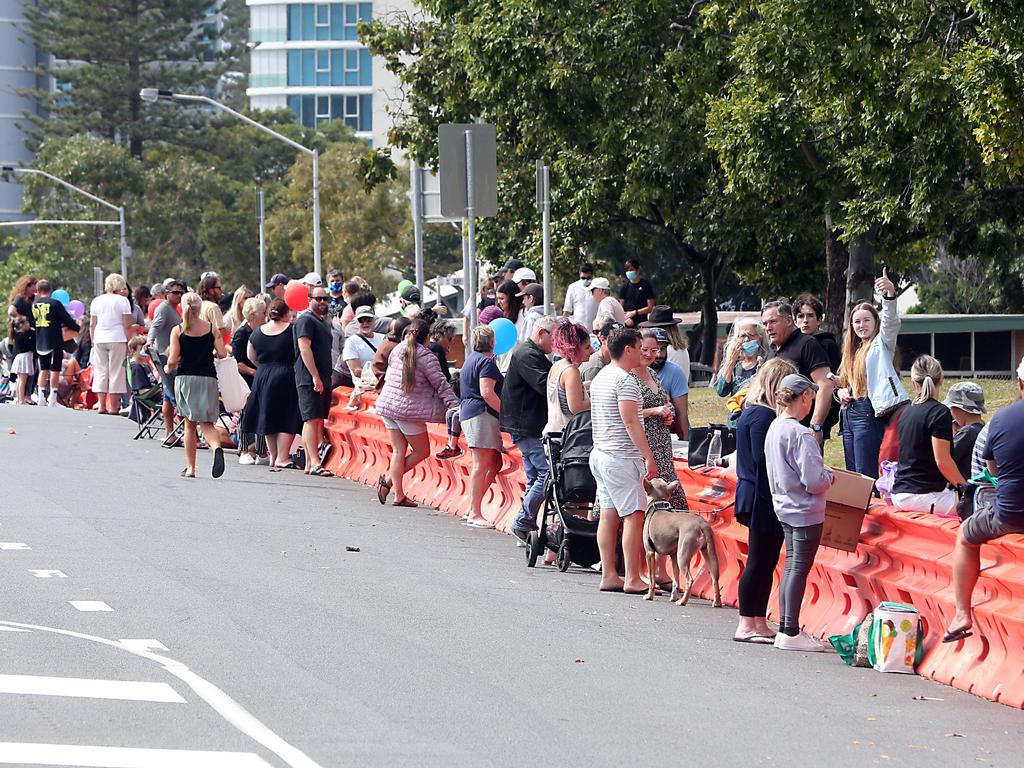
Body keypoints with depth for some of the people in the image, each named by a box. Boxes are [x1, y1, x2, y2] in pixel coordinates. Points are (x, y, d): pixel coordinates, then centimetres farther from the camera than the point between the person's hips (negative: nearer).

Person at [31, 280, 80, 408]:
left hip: (39, 343, 5)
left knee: (43, 370, 13)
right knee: (55, 370, 0)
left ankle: (42, 398, 10)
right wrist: (78, 328, 7)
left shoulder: (34, 304, 4)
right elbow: (67, 319, -8)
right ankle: (53, 399, -2)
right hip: (55, 343, -5)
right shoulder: (55, 303, -10)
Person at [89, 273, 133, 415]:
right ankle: (113, 407, -2)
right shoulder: (122, 301, -2)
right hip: (117, 339, -4)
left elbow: (92, 325, 10)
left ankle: (102, 406, 6)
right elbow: (127, 325, -6)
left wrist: (93, 342, 17)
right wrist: (129, 342, -1)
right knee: (116, 372, 0)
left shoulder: (96, 301, 9)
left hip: (99, 339, 4)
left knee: (100, 371, 8)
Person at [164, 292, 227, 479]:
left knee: (190, 424, 10)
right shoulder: (211, 328, 2)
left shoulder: (177, 331, -3)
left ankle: (190, 467, 9)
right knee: (206, 423, 3)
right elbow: (222, 354, -3)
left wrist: (168, 368, 14)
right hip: (208, 379, 1)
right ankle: (217, 447, -29)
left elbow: (173, 360, -8)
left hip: (185, 378, -1)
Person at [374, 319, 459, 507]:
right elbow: (440, 384, -11)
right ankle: (388, 481, 2)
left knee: (399, 451, 11)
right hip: (408, 410, -7)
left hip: (387, 405, 7)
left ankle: (399, 495, 7)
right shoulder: (426, 357, -11)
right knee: (422, 451, 8)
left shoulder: (397, 351, 7)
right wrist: (455, 406, -10)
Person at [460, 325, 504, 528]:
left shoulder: (472, 359, 23)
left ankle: (473, 509, 10)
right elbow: (487, 393, -18)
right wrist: (506, 412, -15)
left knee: (494, 463, 11)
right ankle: (475, 515, -12)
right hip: (482, 415, -10)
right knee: (482, 464, -10)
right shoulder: (486, 362, -9)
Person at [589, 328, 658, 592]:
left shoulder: (601, 377, 15)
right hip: (621, 457, -10)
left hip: (601, 453, 10)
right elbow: (630, 422, -19)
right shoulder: (624, 380, -15)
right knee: (634, 516, -8)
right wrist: (649, 457, -18)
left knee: (609, 515, 8)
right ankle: (632, 579, -11)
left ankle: (608, 576, 8)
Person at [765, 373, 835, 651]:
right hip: (806, 512, -9)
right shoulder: (801, 435, -21)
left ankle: (785, 628, 18)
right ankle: (791, 633, 0)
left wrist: (822, 473, 18)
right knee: (800, 568, -3)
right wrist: (830, 477, -3)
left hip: (784, 508, 9)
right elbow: (814, 481, -24)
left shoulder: (773, 429, 6)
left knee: (791, 565, 14)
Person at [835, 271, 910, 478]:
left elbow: (891, 321, -19)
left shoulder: (881, 344, 1)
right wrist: (840, 391, 5)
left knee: (866, 476, -12)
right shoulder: (852, 351, 21)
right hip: (849, 413, 8)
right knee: (851, 476, 8)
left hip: (869, 413, -8)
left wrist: (890, 293, -36)